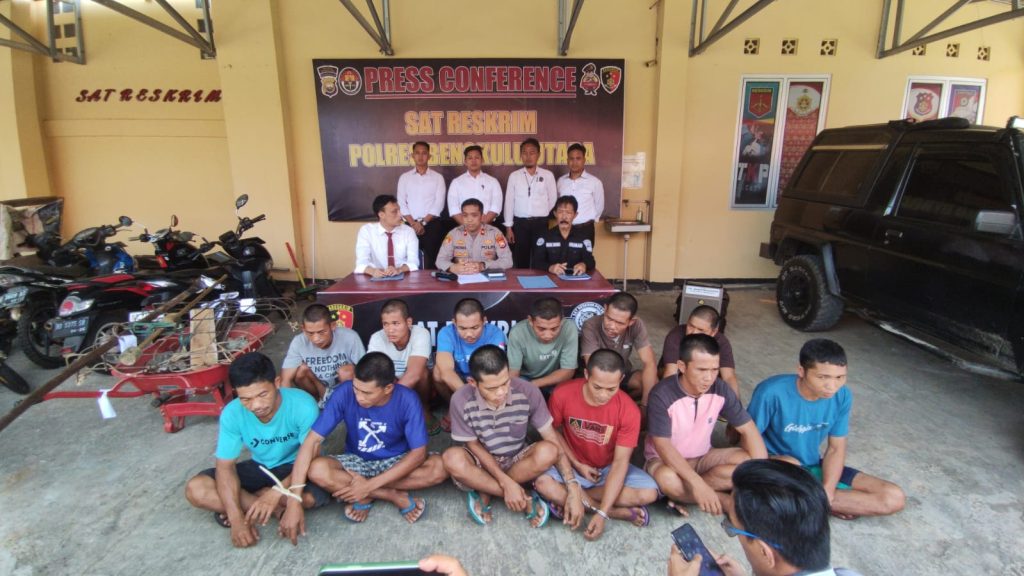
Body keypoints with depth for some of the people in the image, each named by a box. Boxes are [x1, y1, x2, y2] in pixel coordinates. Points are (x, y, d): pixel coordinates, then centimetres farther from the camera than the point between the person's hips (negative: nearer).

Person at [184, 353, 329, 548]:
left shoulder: (303, 405, -30)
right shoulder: (232, 413, -20)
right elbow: (225, 467, -17)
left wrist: (276, 493, -37)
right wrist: (237, 519, -27)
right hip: (258, 467, 3)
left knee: (314, 495, -35)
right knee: (195, 490, -17)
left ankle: (247, 502, -9)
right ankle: (279, 510, -15)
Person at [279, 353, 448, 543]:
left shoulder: (407, 400, -25)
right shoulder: (345, 393, -24)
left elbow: (419, 453, -23)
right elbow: (313, 440, -24)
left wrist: (370, 486, -29)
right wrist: (294, 502, -30)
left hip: (396, 462, -1)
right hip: (357, 461, 1)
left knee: (438, 467, -30)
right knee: (317, 471, -31)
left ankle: (369, 497, -12)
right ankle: (398, 498, -18)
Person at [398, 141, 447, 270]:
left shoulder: (437, 177, 6)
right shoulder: (404, 177, 10)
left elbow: (439, 204, -2)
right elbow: (401, 204, 4)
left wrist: (423, 222, -10)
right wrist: (413, 223, -9)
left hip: (432, 224, -1)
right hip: (410, 225, 1)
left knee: (431, 261, -3)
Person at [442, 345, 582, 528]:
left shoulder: (527, 392, -22)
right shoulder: (461, 400, -24)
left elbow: (553, 440, -17)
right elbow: (473, 445, -13)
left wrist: (573, 490, -24)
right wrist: (506, 483, -23)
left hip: (518, 461, 1)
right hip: (482, 462, 0)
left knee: (547, 452, -31)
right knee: (453, 459, -33)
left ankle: (484, 494, -13)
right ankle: (525, 500, -21)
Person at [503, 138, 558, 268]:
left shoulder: (547, 175, 2)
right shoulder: (514, 176, 4)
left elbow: (553, 199, 8)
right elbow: (509, 202, 4)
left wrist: (541, 214, 10)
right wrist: (509, 227, 1)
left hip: (540, 223, -1)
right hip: (520, 223, 1)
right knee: (521, 262, 7)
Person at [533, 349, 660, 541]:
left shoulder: (629, 410, -23)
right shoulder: (562, 394, -21)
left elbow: (620, 462, -22)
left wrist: (602, 513, -29)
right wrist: (577, 465, -13)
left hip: (609, 468, 0)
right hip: (572, 465, 0)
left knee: (649, 493, -25)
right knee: (543, 483, -30)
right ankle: (621, 512, -21)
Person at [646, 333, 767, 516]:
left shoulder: (720, 389, -13)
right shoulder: (662, 395, -27)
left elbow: (748, 430, -8)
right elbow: (663, 446, -30)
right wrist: (697, 484, -40)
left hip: (702, 457, 5)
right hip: (665, 460, -5)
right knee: (667, 480, -39)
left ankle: (684, 494, -16)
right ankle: (728, 501, -14)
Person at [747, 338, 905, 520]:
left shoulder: (843, 396, -10)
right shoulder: (772, 392, -27)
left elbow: (836, 449, -2)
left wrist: (827, 492, -15)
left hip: (813, 467, 6)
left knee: (893, 498, -6)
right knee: (789, 466, -41)